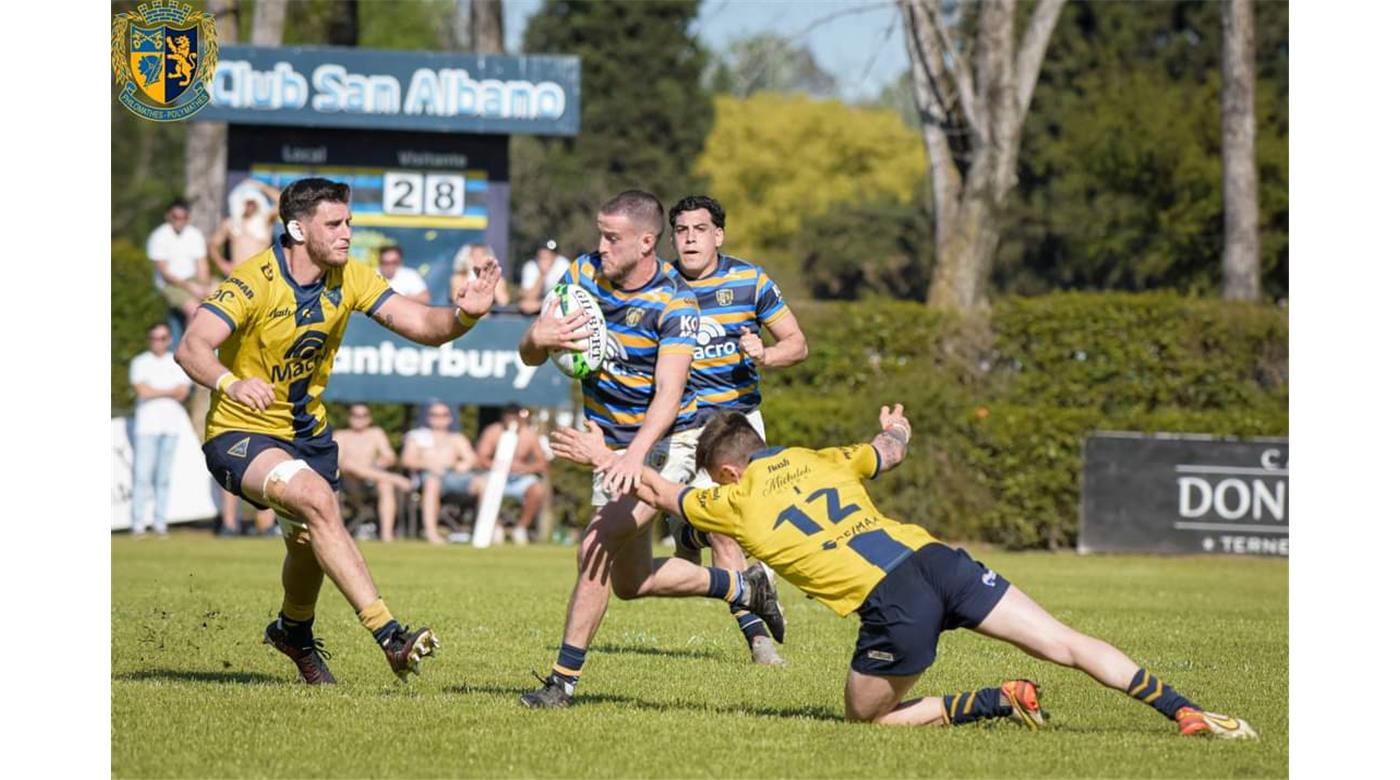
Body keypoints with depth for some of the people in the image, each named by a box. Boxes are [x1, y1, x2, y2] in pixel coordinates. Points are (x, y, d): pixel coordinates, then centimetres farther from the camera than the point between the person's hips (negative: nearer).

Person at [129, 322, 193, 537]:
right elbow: (142, 390, -8)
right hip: (147, 425, -2)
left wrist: (154, 392, -7)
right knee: (142, 475, -10)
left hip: (171, 424, 2)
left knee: (164, 476, 1)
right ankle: (138, 523, -11)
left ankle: (160, 523, 3)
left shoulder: (178, 363, 13)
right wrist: (169, 392, -2)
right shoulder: (140, 363, 6)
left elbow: (183, 393, 1)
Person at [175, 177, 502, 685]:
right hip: (241, 433, -7)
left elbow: (423, 326, -10)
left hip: (307, 432, 7)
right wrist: (230, 382, -51)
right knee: (316, 499, -31)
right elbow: (192, 347, -31)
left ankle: (294, 632, 50)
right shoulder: (254, 281, -22)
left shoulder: (349, 279, -5)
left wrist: (463, 315, -32)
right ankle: (388, 635, -34)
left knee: (311, 543, 15)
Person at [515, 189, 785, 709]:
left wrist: (636, 452, -47)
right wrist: (540, 339, -30)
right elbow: (530, 355, -4)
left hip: (664, 444, -7)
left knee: (596, 545, -25)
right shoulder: (583, 274, -4)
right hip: (612, 446, 7)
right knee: (629, 582, 14)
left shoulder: (675, 304, -21)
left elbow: (669, 392, -31)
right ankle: (743, 588, 36)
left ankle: (565, 679, -17)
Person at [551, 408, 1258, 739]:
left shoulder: (736, 502, 12)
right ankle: (1186, 713, -4)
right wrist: (896, 429, 66)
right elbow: (889, 450, 42)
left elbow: (658, 490, 28)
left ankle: (1004, 701, -2)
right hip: (934, 557, 6)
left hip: (891, 602, -6)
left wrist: (602, 456, 44)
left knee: (868, 715, 15)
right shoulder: (818, 461, 24)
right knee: (1064, 642, 6)